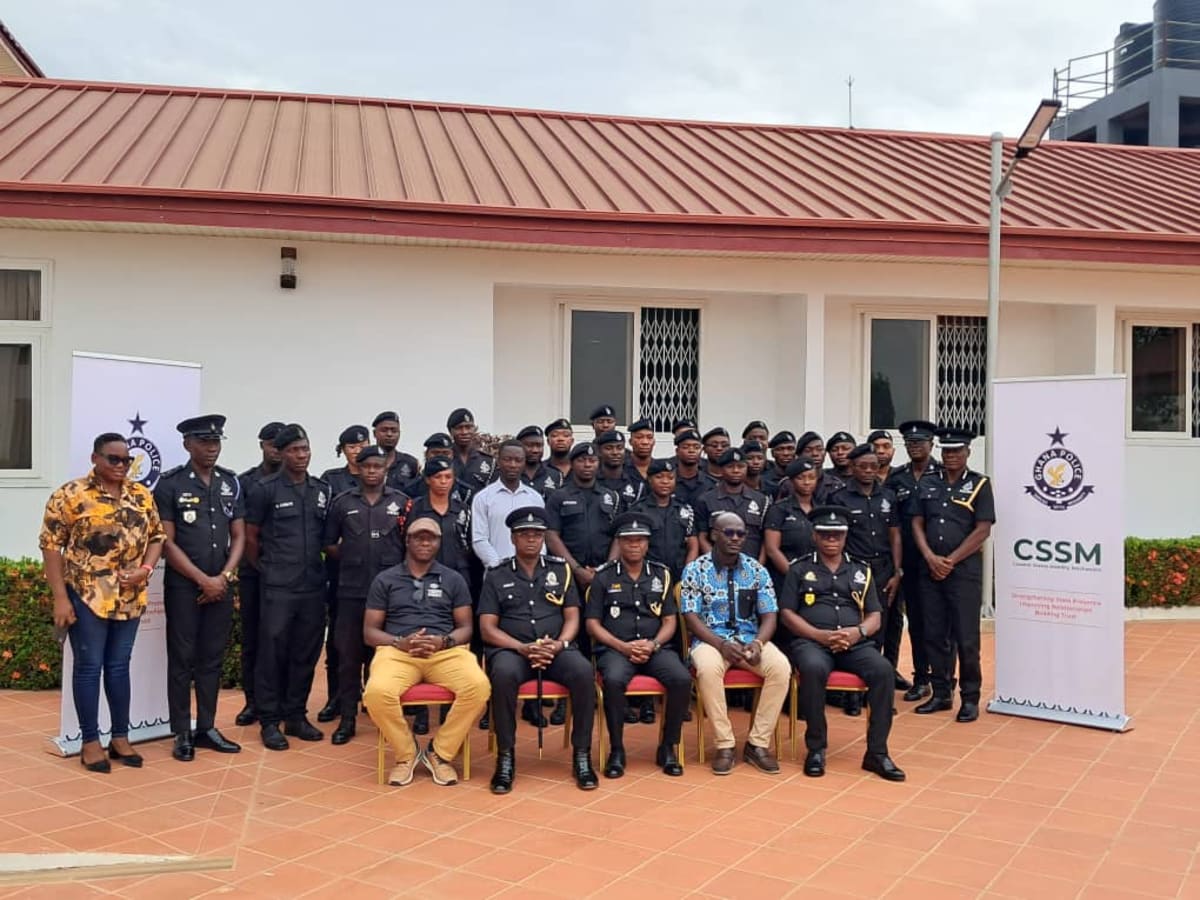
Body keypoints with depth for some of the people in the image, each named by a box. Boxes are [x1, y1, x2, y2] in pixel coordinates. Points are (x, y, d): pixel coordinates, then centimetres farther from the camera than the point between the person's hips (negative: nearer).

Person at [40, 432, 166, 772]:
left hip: (129, 598, 5)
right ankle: (90, 741, 14)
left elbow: (157, 536, 13)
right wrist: (60, 597, -12)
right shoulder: (71, 495, -7)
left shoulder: (142, 496, 7)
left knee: (119, 665, 13)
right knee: (89, 666, 3)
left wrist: (145, 569, -7)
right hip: (86, 596, -4)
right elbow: (51, 545, -8)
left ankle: (120, 737, 22)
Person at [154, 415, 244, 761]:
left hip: (222, 585, 4)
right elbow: (167, 542, -8)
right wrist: (203, 580, -11)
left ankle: (206, 728, 19)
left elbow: (239, 536, 9)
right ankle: (182, 734, 11)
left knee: (212, 658, 10)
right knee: (182, 659, 3)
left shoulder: (231, 482, 7)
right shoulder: (170, 483, -6)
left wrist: (224, 577, -5)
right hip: (183, 585, -4)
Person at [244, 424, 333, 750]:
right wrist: (266, 568, 8)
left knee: (306, 652, 9)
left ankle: (296, 715, 20)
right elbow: (250, 537, 2)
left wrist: (316, 564, 11)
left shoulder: (323, 490, 9)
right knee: (272, 652, 0)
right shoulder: (264, 489, -3)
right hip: (278, 586, -4)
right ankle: (270, 720, 10)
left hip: (314, 585, 4)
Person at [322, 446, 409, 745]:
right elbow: (328, 544, 10)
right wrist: (352, 560, 2)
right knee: (348, 655, 3)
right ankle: (347, 718, 12)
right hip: (351, 590, 1)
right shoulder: (342, 502, 6)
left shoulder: (402, 502, 4)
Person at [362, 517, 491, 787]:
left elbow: (466, 628, 13)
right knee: (377, 692, -35)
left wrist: (444, 641, -10)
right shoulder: (385, 580, 14)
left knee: (479, 686, -31)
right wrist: (400, 642, -10)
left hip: (447, 651, 1)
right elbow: (369, 632, 11)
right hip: (397, 651, -1)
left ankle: (440, 752, -7)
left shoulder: (453, 579, 17)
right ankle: (406, 753, -5)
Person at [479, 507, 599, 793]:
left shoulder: (561, 570, 14)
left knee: (583, 671, -31)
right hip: (511, 649, -1)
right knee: (503, 674, -37)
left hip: (557, 649, 1)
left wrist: (558, 645, -12)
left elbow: (572, 618, 10)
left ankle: (582, 755, -18)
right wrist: (523, 648, -14)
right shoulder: (496, 575, 9)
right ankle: (506, 757, -22)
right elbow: (487, 628, 2)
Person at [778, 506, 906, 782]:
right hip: (810, 641, -3)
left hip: (854, 644, 3)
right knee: (813, 669, -37)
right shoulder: (799, 570, 12)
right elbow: (787, 614, 4)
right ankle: (816, 748, -20)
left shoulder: (861, 571, 20)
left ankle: (877, 752, -18)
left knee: (883, 669, -28)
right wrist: (821, 635, -11)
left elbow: (874, 617, 16)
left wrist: (859, 632, -8)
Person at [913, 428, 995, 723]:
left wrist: (951, 561, -9)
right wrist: (931, 558, -8)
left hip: (965, 571, -4)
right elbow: (917, 524, 8)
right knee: (934, 635, 8)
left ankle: (970, 698, 9)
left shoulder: (979, 484, 0)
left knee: (966, 638, -2)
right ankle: (941, 693, 18)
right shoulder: (926, 485, 11)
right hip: (930, 571, 4)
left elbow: (983, 530, -6)